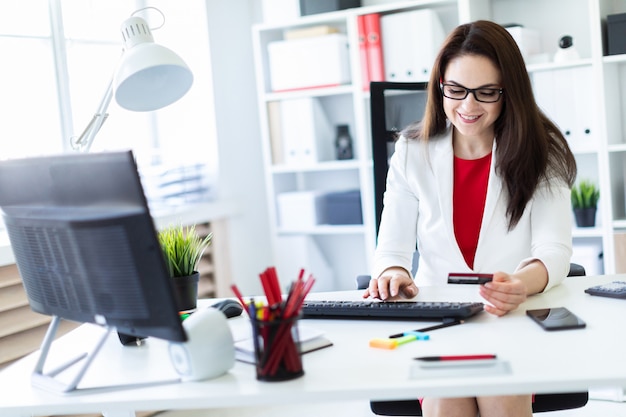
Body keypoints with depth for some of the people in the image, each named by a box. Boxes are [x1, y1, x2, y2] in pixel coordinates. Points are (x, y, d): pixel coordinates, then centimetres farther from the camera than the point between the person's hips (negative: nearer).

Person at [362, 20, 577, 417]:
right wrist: (392, 273, -26)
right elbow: (393, 247, 0)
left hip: (521, 317, 0)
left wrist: (523, 284, -35)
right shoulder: (412, 153, 3)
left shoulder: (541, 152, -1)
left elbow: (554, 250, -11)